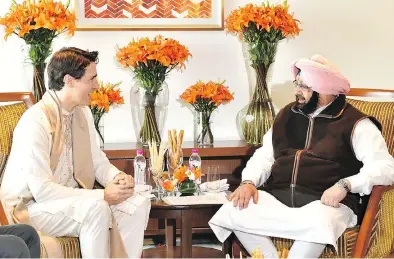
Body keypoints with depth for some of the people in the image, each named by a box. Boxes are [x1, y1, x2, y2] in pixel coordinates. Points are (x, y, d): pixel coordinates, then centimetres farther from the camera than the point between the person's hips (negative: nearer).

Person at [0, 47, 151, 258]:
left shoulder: (83, 113, 5)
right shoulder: (35, 121, -22)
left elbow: (98, 161, 11)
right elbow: (42, 190, -27)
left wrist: (118, 177, -13)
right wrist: (102, 195, -27)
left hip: (73, 198, 8)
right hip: (33, 205, -8)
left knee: (138, 204, -13)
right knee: (96, 208, -33)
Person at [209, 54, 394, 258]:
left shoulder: (356, 124, 1)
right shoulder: (286, 115, 18)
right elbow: (265, 156, 18)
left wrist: (344, 186, -22)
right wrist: (248, 182, -3)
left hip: (326, 203, -5)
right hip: (278, 197, 5)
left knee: (317, 222, -40)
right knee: (233, 211, -22)